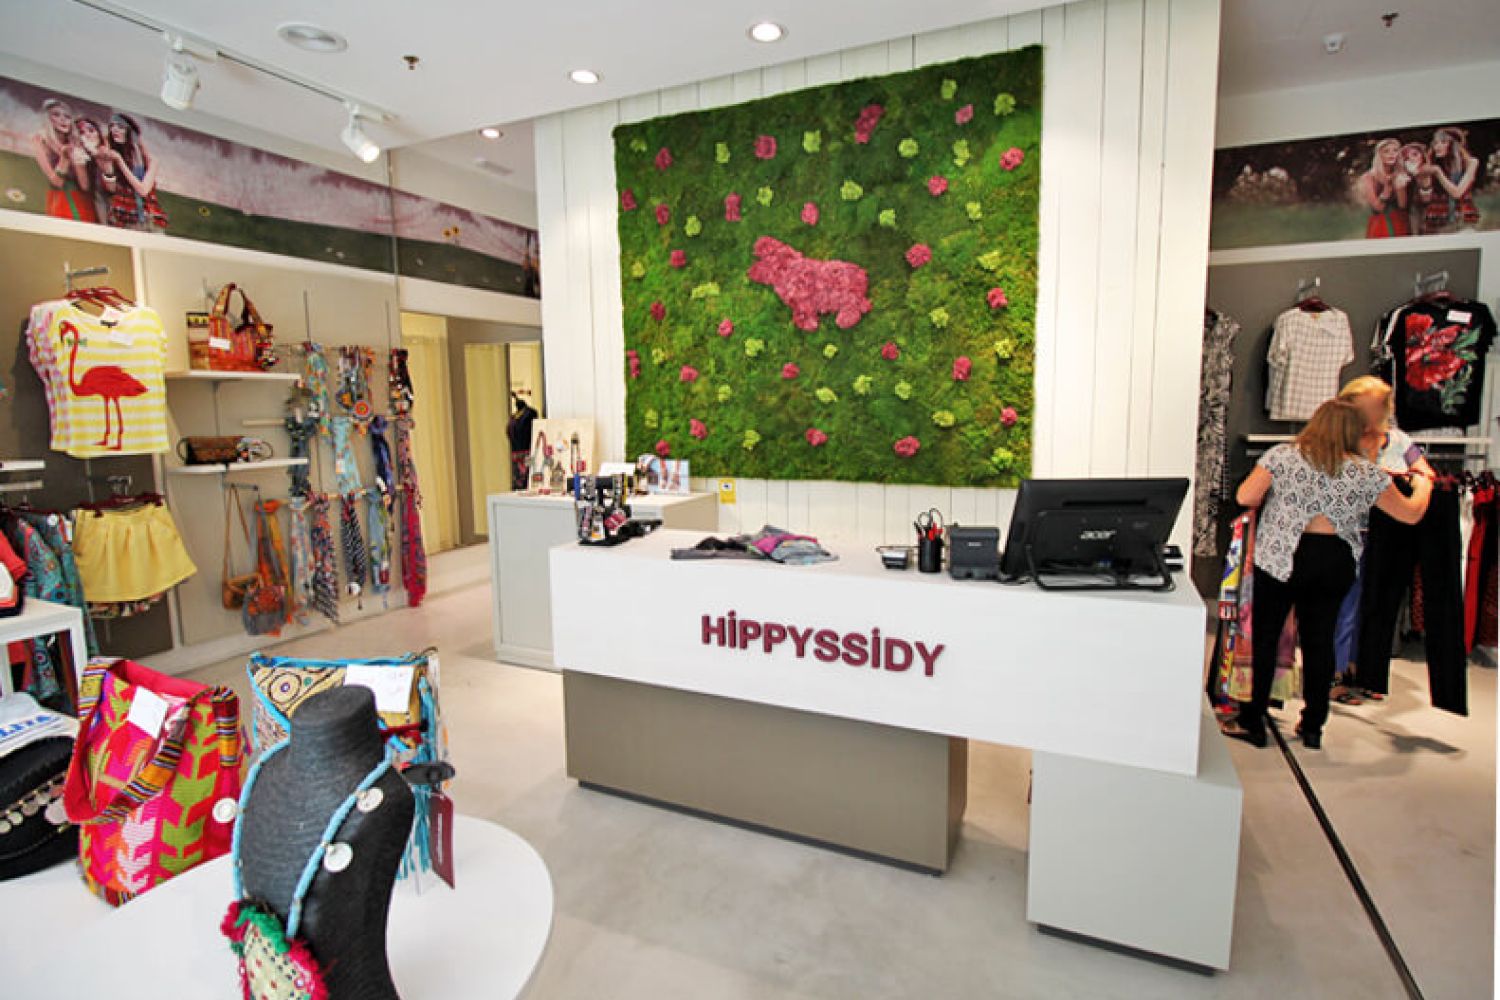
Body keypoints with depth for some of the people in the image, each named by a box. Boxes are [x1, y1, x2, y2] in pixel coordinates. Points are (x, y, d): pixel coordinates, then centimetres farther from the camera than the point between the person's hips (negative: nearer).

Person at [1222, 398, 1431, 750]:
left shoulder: (1282, 455, -5)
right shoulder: (1366, 472, 1)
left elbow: (1245, 496, -11)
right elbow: (1411, 514, 12)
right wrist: (1422, 486, 32)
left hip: (1281, 557, -2)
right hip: (1335, 562, 3)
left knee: (1264, 637, 5)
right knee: (1320, 641, 12)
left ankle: (1252, 723, 9)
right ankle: (1313, 728, 23)